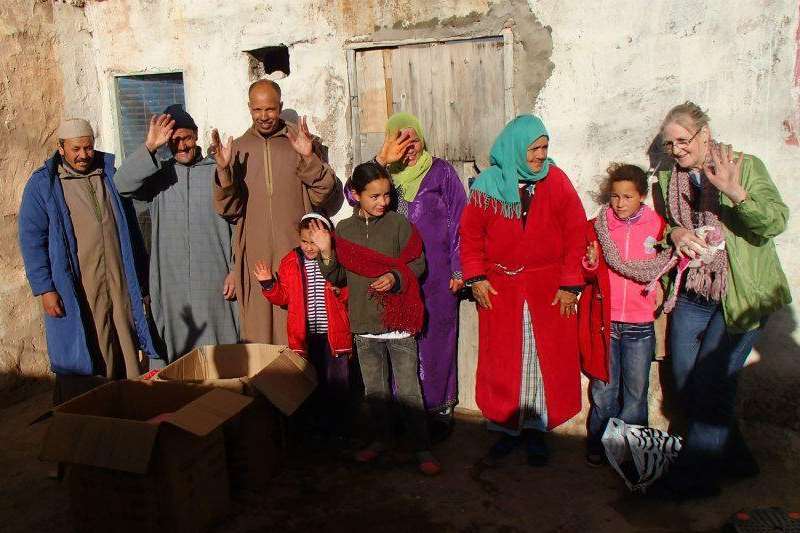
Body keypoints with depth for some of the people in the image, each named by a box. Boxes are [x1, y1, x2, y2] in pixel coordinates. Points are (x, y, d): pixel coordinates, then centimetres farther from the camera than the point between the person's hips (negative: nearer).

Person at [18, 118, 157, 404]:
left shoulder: (111, 174, 10)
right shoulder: (42, 184, -1)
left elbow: (131, 228, 15)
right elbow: (32, 240, -2)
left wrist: (140, 277, 14)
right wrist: (45, 289, -10)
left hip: (120, 285, 4)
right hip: (75, 293, -3)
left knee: (125, 359, 8)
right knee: (79, 369, 2)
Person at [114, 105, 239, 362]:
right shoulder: (157, 174, 9)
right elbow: (122, 185, -10)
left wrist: (235, 270, -3)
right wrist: (149, 147, -19)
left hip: (214, 281, -2)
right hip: (170, 282, 2)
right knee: (176, 350, 9)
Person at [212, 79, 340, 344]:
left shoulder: (302, 141, 6)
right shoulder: (238, 148, 9)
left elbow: (324, 196, -1)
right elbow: (228, 210, 4)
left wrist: (309, 158, -15)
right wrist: (223, 170, -12)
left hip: (297, 251, -1)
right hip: (255, 254, 1)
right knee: (258, 326, 3)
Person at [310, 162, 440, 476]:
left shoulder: (399, 224, -3)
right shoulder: (343, 230, 5)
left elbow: (417, 264, -2)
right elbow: (337, 276, 7)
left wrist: (396, 277, -19)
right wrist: (326, 252, -10)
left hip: (398, 320, -3)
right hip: (364, 322, 4)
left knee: (408, 388, 0)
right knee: (374, 388, 16)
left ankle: (422, 447, 10)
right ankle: (382, 438, 33)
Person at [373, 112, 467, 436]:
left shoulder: (440, 172, 3)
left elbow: (459, 221, 1)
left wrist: (458, 269, -3)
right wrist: (382, 160, -22)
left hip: (436, 275, -2)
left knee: (436, 340, 4)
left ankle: (439, 408, 18)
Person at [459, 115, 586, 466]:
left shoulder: (556, 181, -1)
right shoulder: (488, 184, -1)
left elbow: (575, 234, -1)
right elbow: (470, 233, 4)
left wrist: (570, 284, -5)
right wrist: (476, 277, -3)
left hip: (549, 289, 0)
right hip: (499, 288, 0)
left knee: (546, 359, 5)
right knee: (501, 362, 5)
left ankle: (535, 430, 19)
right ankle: (507, 429, 19)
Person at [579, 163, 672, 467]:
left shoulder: (658, 227, 0)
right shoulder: (597, 227, 3)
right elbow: (588, 276, 7)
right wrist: (591, 263, -13)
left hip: (639, 325, 0)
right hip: (604, 322, 1)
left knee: (636, 391, 8)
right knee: (603, 388, 8)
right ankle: (598, 445, 22)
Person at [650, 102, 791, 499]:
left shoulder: (746, 166, -8)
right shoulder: (668, 178, 7)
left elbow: (775, 223, -19)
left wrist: (737, 193, -37)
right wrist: (675, 232, -5)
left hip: (741, 295, -6)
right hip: (691, 294, 6)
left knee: (711, 385, -6)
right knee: (685, 383, 11)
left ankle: (695, 476, 11)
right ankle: (733, 456, 32)